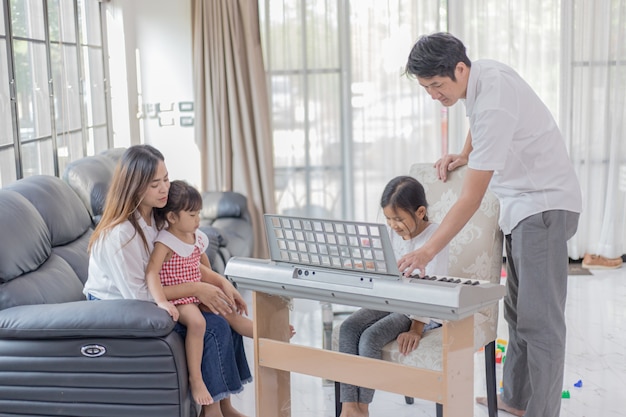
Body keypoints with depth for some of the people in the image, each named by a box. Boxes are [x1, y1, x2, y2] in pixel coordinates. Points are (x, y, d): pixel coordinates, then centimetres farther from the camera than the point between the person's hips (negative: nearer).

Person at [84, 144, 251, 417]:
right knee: (213, 325, -18)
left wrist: (220, 281, -10)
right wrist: (196, 289, -22)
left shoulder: (157, 215, -3)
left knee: (225, 310, -3)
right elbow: (138, 295, -25)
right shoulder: (119, 235, -28)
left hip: (152, 296, 8)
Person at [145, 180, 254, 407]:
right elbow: (151, 273, -31)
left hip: (197, 294, 8)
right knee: (197, 321, -31)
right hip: (177, 299, -8)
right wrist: (162, 302, -43)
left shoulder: (198, 237, 5)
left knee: (229, 312, 3)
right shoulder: (165, 242, -19)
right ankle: (195, 378, -25)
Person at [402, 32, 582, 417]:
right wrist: (465, 155, 8)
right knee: (518, 310, 15)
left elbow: (471, 200, -30)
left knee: (539, 319, -9)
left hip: (545, 204, -10)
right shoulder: (482, 71, -1)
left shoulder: (493, 105, -28)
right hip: (522, 203, 10)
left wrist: (428, 251, -30)